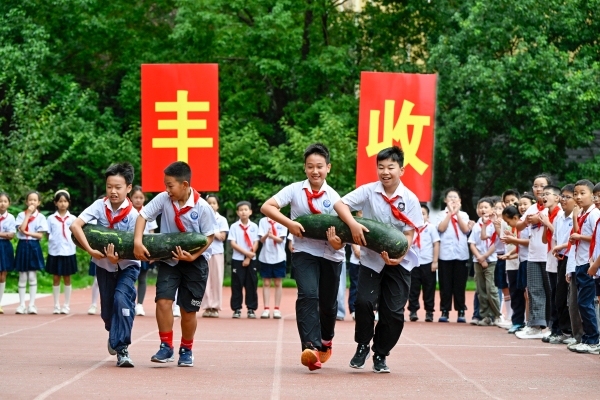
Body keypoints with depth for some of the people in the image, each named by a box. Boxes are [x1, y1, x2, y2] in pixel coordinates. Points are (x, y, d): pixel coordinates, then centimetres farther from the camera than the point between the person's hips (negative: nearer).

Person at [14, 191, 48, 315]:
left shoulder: (40, 217, 1)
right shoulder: (21, 215, 3)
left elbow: (40, 235, -3)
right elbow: (21, 229, -13)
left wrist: (27, 232, -13)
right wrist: (28, 214, -11)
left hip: (34, 246, -1)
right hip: (22, 245, 1)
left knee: (32, 277, 1)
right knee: (22, 277, 3)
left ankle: (32, 304, 4)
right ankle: (21, 304, 8)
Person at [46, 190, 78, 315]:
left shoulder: (72, 219, 4)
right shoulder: (51, 219, 4)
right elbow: (48, 235, 6)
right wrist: (53, 242, -8)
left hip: (68, 252, 0)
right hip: (54, 252, 0)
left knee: (67, 279, 6)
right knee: (56, 279, 6)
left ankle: (66, 305, 13)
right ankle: (56, 306, 12)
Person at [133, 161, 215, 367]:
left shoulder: (202, 207, -17)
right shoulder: (163, 199, -10)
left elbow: (209, 236, -10)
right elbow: (143, 215, -7)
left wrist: (193, 256, -23)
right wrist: (137, 241, -22)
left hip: (195, 260, -2)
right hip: (169, 259, 2)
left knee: (188, 310, 4)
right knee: (163, 300, -15)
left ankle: (186, 350, 25)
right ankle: (166, 347, -1)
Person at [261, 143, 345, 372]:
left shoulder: (334, 198, -3)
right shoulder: (295, 190, -4)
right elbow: (266, 207, -10)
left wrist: (338, 243, -28)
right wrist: (289, 223, -22)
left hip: (330, 255, 2)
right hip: (304, 252, -2)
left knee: (328, 303, 11)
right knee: (308, 296, -23)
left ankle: (326, 340, 41)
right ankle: (311, 347, -32)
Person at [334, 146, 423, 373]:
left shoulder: (410, 199, -7)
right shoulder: (368, 191, -7)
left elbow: (409, 233, -9)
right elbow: (340, 204, -14)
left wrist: (399, 256, -25)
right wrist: (353, 224, -32)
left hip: (399, 261, 0)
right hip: (371, 258, 0)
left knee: (393, 311, 0)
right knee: (364, 301, -15)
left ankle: (380, 355, 18)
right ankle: (363, 346, 9)